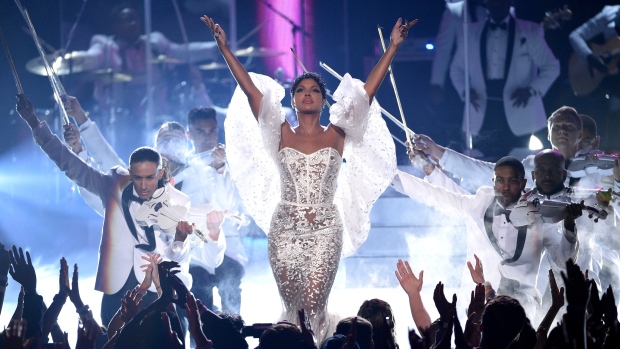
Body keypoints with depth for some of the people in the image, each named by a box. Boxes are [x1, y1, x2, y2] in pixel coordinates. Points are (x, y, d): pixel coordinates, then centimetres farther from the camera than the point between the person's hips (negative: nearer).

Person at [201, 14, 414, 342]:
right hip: (285, 230, 1)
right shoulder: (282, 134, 5)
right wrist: (225, 48, -5)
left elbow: (368, 90, 1)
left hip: (325, 230, -1)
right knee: (291, 306, 5)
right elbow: (251, 91, 0)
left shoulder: (335, 135, 4)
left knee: (314, 303, -9)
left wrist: (392, 47, -2)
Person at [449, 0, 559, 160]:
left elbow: (551, 67, 5)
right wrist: (465, 91, -2)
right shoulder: (472, 32, 12)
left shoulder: (530, 31, 5)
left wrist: (532, 90, -10)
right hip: (483, 114, 2)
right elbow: (456, 68, 18)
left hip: (516, 113, -2)